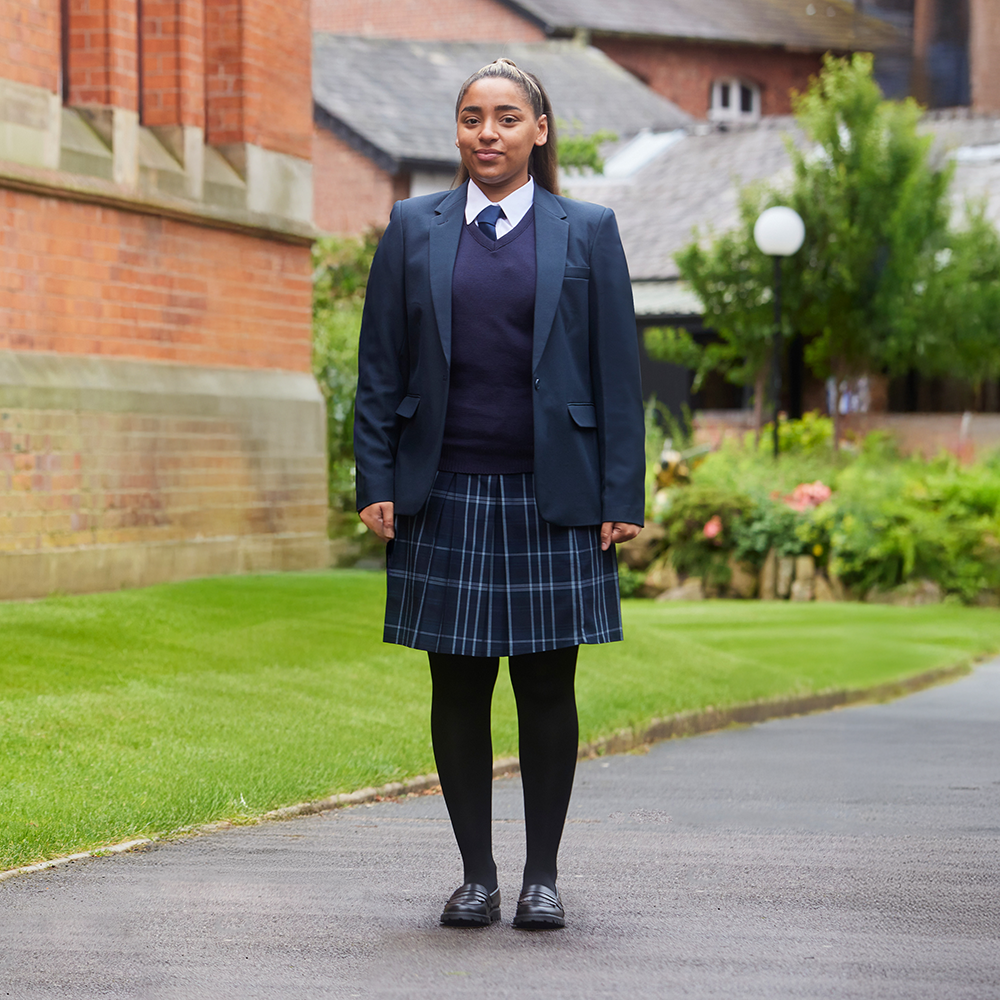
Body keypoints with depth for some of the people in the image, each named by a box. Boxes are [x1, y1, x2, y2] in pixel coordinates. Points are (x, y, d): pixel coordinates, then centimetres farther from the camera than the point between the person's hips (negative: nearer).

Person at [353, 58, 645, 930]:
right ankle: (476, 875, 14)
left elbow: (618, 371, 3)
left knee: (547, 687, 3)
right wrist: (377, 485, 0)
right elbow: (380, 369, 8)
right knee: (458, 688, 4)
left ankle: (542, 876, 13)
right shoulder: (414, 230, 8)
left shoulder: (587, 232, 5)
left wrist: (622, 496, -3)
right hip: (445, 497, 1)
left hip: (552, 498, -1)